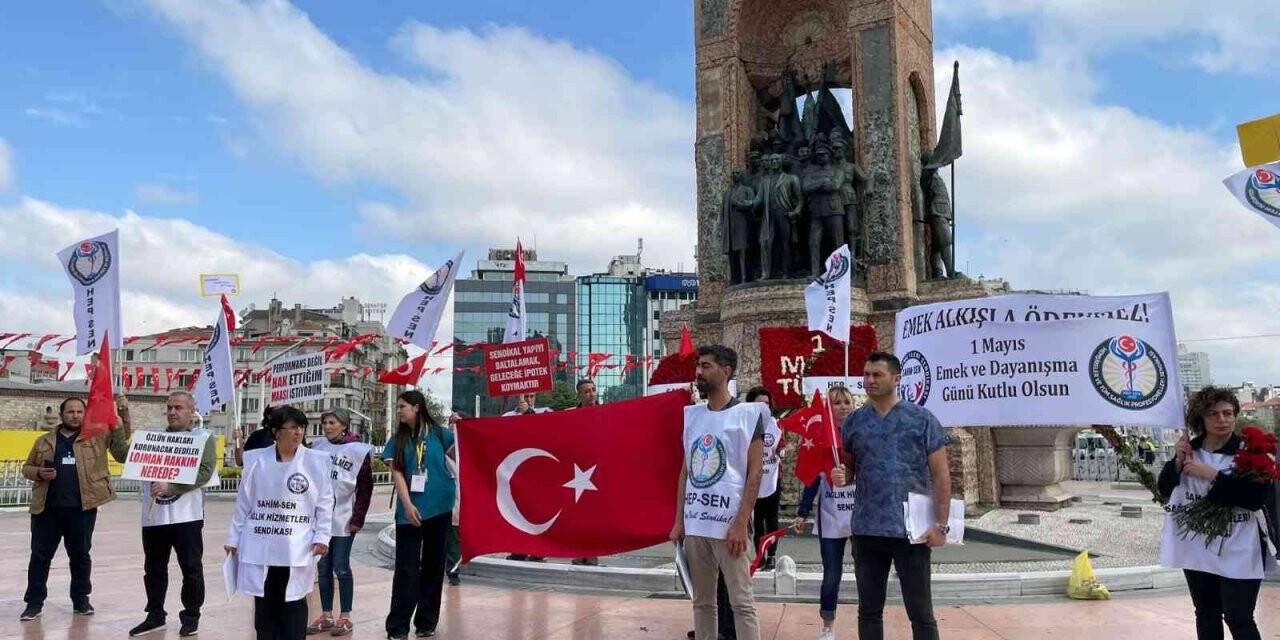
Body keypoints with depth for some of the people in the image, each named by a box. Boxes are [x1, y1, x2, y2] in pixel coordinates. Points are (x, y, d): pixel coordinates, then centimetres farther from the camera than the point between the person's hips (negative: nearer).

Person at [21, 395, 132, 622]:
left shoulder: (97, 437, 4)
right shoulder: (44, 441, 10)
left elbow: (124, 438, 2)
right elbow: (27, 468, 15)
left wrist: (123, 412, -11)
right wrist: (39, 473, -7)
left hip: (82, 508, -1)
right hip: (46, 508, 1)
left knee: (80, 554, 10)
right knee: (40, 555, 8)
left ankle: (81, 599, 23)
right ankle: (34, 602, 18)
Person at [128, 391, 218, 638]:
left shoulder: (203, 437, -1)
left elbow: (204, 472, -12)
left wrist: (170, 486, -21)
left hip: (186, 515, -4)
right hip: (153, 514, 5)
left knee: (191, 567, 3)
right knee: (154, 568, 14)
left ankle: (191, 616, 16)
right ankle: (155, 615, 27)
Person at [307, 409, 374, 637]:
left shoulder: (358, 450, -6)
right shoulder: (317, 447, 6)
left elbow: (365, 487, -6)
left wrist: (358, 518, -9)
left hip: (344, 520, -4)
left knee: (341, 567, 0)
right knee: (323, 567, 9)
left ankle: (345, 618, 10)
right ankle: (326, 616, 20)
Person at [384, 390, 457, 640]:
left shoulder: (439, 433, 3)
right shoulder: (398, 440, 5)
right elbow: (397, 473, -1)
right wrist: (407, 504, -12)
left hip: (439, 507, 0)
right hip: (410, 508, 0)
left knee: (433, 564, 8)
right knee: (407, 567, -2)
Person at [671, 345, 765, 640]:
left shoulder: (748, 413, -4)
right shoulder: (692, 415, 12)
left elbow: (755, 473, -8)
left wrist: (741, 523, -14)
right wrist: (678, 521, 9)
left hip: (728, 523, -5)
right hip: (694, 525, 6)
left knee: (741, 602, -2)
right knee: (702, 601, 13)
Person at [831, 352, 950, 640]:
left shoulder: (922, 419, -3)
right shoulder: (853, 421, 6)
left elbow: (940, 475, -3)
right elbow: (847, 468, 13)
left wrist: (941, 524, -9)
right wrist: (840, 475, -11)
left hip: (912, 530, -3)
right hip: (866, 530, 3)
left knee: (921, 613, 7)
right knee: (869, 610, 13)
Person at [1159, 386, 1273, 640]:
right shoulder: (1188, 450, 5)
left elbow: (1257, 497, -19)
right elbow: (1164, 489, 7)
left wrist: (1211, 475, -21)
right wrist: (1177, 462, -9)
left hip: (1237, 550, -5)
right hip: (1196, 548, 5)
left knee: (1238, 618, -4)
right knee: (1205, 613, 16)